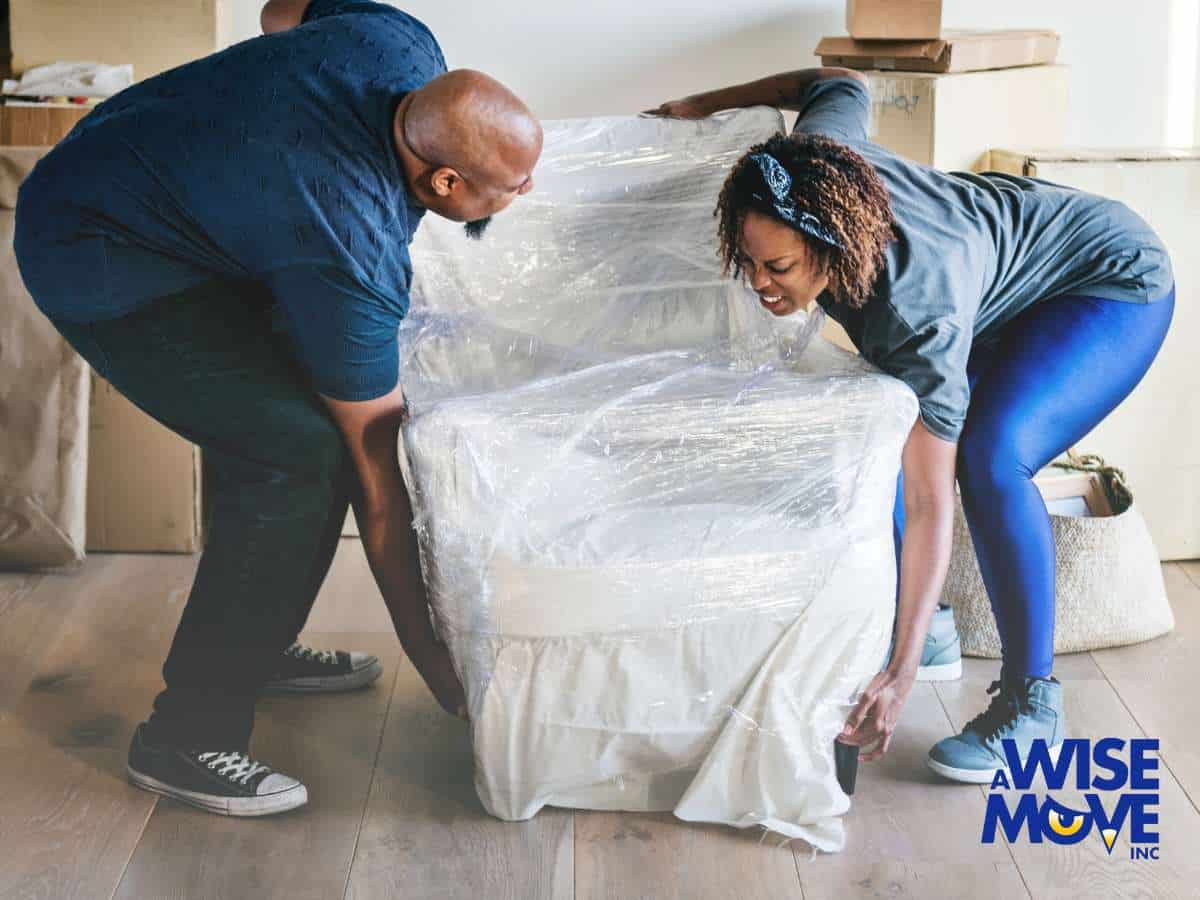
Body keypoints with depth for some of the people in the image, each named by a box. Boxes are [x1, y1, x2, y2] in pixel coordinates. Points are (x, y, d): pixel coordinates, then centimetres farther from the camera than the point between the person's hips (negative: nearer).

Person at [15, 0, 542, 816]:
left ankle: (259, 648, 26)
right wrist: (442, 671, -15)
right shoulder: (352, 258, -31)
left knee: (317, 411, 10)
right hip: (100, 264, -10)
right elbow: (381, 479, -23)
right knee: (297, 456, -18)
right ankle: (188, 737, -9)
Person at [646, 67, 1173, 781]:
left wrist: (902, 677, -42)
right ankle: (926, 628, 12)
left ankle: (1033, 705, -19)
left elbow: (929, 505, -39)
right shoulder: (815, 158, -25)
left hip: (1116, 287, -9)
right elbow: (841, 83, 0)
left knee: (989, 459, -32)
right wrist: (702, 106, 4)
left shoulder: (919, 313, -41)